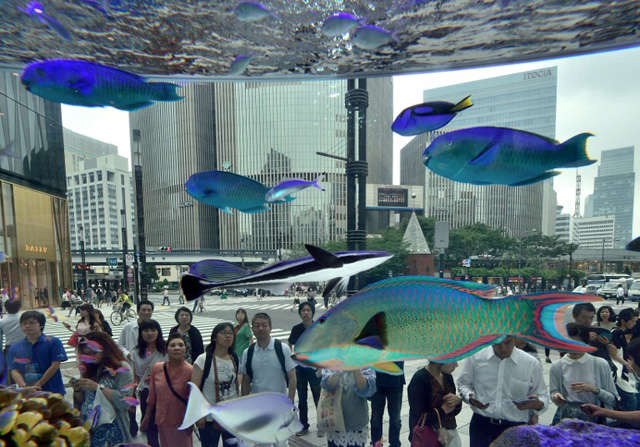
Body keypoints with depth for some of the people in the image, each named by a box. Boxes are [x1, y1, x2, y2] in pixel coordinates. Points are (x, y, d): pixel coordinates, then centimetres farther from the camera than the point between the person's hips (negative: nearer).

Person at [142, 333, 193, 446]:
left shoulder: (190, 370, -18)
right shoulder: (156, 368, -6)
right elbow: (152, 395, 6)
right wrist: (147, 417, 13)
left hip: (181, 422, -4)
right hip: (162, 420, 4)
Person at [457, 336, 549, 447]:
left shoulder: (531, 363, -6)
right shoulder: (475, 356, -6)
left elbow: (542, 396, 3)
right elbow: (463, 383, 6)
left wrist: (538, 404, -19)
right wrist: (470, 397, -14)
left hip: (515, 428, 0)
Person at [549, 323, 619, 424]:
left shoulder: (600, 364, 0)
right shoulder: (556, 366, 2)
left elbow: (613, 399, 4)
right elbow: (553, 392, 11)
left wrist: (595, 389, -14)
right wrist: (556, 396, -11)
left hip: (594, 416, -1)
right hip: (565, 416, 1)